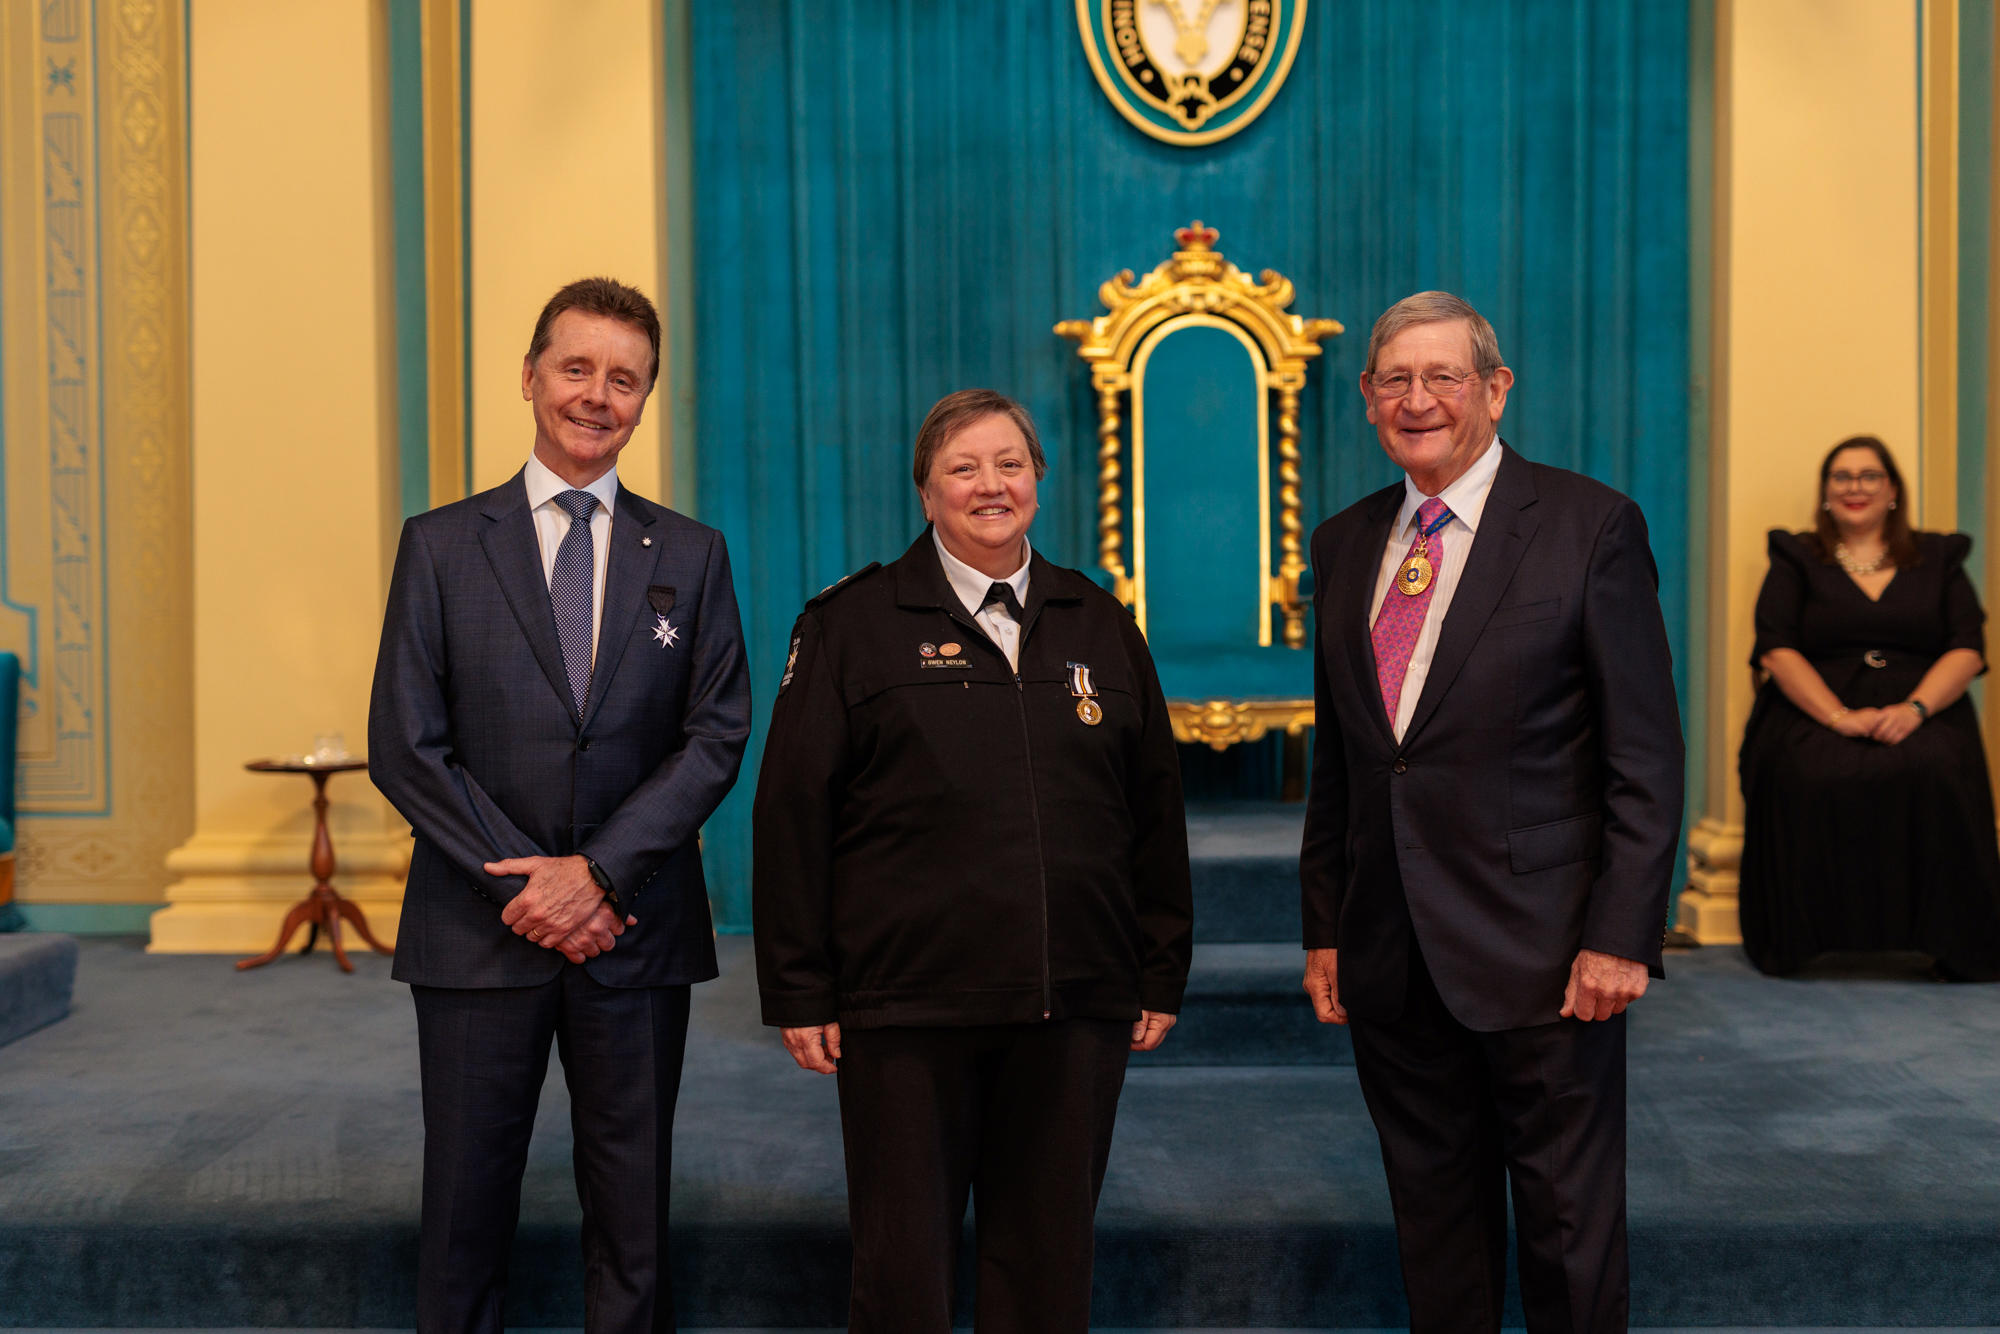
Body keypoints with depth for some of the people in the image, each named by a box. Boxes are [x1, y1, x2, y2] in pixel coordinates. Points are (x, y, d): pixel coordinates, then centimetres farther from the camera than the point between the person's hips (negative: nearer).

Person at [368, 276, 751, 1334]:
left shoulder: (691, 555, 8)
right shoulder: (440, 545, 4)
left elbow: (716, 737, 0)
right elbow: (404, 746, -2)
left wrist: (597, 872, -12)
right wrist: (527, 889, -10)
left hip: (636, 931, 1)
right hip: (480, 933, -1)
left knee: (633, 1211, 8)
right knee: (465, 1207, 6)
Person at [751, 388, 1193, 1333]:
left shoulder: (1100, 627, 12)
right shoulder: (854, 624, 2)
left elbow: (1156, 811, 14)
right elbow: (791, 812, -1)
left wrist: (1162, 977, 10)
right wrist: (799, 994, -5)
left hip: (1074, 1008, 3)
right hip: (906, 1008, -3)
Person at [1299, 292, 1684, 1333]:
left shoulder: (1591, 526, -5)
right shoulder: (1345, 544, 11)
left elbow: (1647, 757, -7)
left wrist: (1621, 935, -13)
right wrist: (1324, 927, 11)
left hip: (1540, 956, -4)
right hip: (1390, 958, 5)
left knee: (1569, 1228, 6)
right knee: (1433, 1219, 14)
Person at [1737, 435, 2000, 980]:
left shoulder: (1937, 558, 20)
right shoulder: (1796, 559, 15)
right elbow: (1776, 650, 1)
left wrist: (1915, 708, -14)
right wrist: (1839, 716, -16)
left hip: (1921, 714, 1)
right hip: (1814, 711, -1)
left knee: (1935, 771, -36)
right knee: (1812, 778, -36)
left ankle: (1950, 944, -25)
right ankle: (1801, 938, -22)